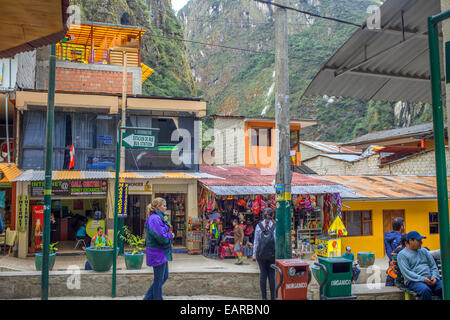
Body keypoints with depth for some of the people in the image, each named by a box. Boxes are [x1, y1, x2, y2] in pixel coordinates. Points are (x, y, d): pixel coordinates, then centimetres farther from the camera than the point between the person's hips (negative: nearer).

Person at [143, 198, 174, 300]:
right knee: (159, 279, 2)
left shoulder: (159, 218, 14)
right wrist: (170, 235, -9)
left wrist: (169, 235, 2)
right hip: (158, 253, -10)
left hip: (162, 253, 10)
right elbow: (161, 237, -26)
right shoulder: (154, 219, -20)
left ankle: (148, 297, 26)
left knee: (165, 277, 18)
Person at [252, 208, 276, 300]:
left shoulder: (259, 225, -3)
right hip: (272, 254, -1)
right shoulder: (275, 226, -6)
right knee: (272, 274, 8)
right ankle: (273, 297, 11)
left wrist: (254, 255, 6)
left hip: (261, 253, 1)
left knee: (263, 274, 7)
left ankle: (264, 297, 10)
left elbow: (256, 241, 0)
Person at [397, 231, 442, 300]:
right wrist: (422, 279, -19)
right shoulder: (402, 255, 3)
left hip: (431, 280, 5)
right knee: (425, 290, -37)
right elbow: (406, 272, -8)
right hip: (414, 281, -5)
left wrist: (435, 276, -3)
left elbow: (433, 265, 19)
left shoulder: (424, 250, 22)